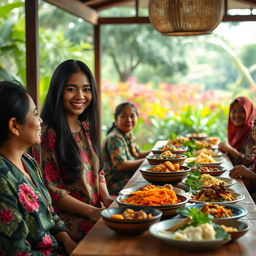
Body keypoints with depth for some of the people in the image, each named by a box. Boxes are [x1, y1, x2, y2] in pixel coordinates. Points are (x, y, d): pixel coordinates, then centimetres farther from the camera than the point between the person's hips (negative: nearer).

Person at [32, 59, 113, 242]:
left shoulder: (86, 128, 13)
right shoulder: (47, 134, -13)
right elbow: (50, 188, -14)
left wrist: (106, 198, -1)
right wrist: (91, 211, -19)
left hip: (96, 212, 8)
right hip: (69, 219, -8)